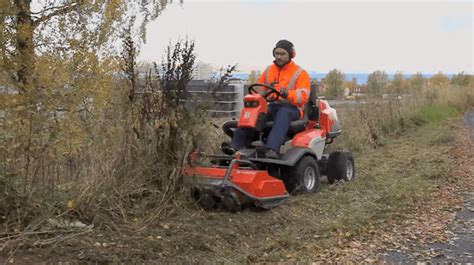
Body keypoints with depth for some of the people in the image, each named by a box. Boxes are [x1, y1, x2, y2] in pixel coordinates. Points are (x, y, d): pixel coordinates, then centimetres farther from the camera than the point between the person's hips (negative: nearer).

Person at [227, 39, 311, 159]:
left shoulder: (300, 73, 4)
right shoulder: (268, 70, 20)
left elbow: (303, 96, -9)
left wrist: (287, 94, -30)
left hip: (290, 107, -4)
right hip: (269, 106, 4)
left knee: (283, 114, -40)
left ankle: (272, 148, -59)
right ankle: (235, 146, -40)